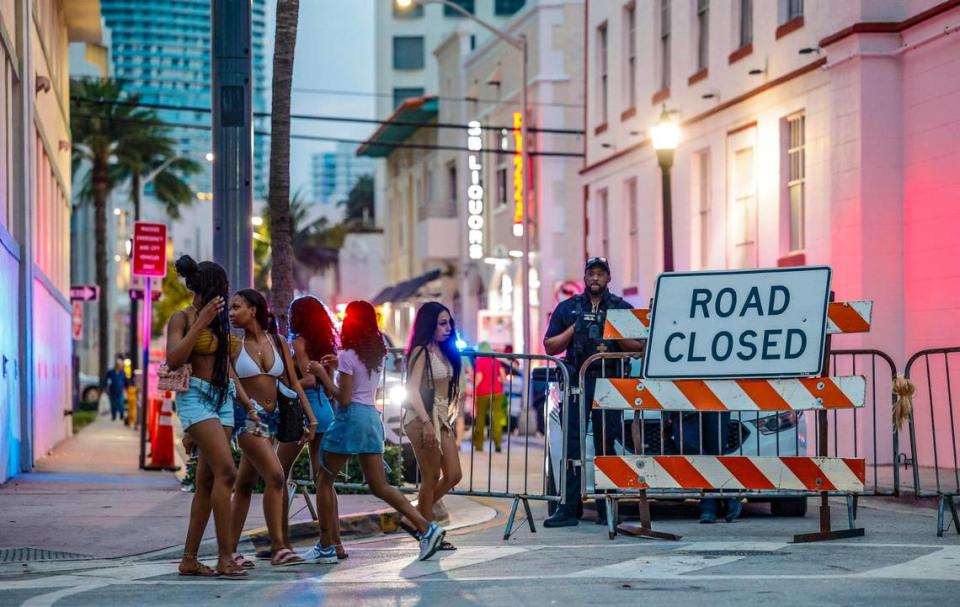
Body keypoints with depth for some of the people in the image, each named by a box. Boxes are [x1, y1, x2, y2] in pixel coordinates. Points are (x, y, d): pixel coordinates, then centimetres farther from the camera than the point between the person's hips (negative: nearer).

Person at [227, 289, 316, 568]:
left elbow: (293, 383, 10)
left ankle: (230, 550, 11)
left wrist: (310, 418, 5)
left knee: (245, 484, 7)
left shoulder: (276, 342, 8)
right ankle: (278, 547, -15)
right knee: (275, 476, -18)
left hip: (271, 418, 5)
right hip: (247, 417, -5)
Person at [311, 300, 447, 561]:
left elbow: (343, 399, -15)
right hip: (372, 417, 7)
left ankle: (326, 547, 7)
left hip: (350, 418, -7)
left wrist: (322, 373, -7)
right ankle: (426, 528, -6)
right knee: (379, 486, 8)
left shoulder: (348, 356, -13)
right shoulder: (377, 353, 9)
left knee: (325, 481, 7)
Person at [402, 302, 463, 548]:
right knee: (431, 477, -4)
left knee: (453, 475, 6)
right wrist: (426, 423, -24)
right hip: (423, 418, -8)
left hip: (442, 418, 8)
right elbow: (413, 390, -18)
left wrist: (450, 420, 13)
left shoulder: (443, 352, 14)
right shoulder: (421, 352, -10)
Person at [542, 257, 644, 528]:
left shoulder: (622, 309, 13)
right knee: (572, 444, -5)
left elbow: (640, 347, 9)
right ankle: (568, 509, -6)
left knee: (608, 445, -1)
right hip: (577, 382, 0)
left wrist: (616, 337, -8)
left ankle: (607, 508, 3)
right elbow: (549, 346, 11)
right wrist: (574, 329, -2)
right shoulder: (568, 308, 15)